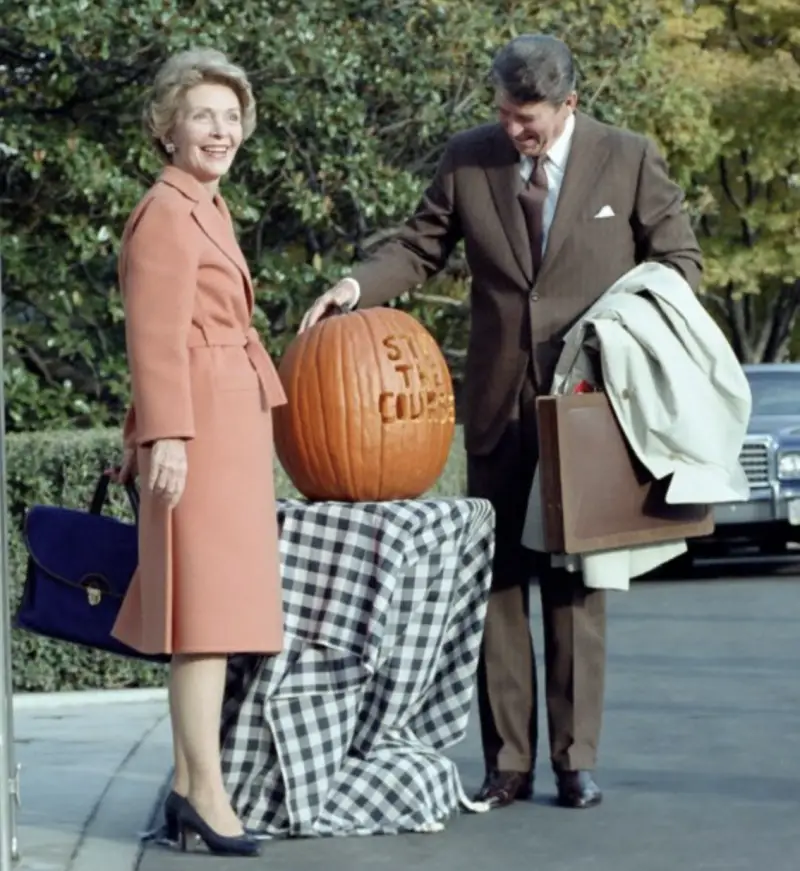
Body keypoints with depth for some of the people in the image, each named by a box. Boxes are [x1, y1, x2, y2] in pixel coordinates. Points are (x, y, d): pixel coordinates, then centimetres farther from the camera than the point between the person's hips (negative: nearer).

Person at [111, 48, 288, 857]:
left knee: (210, 605, 11)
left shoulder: (207, 208, 19)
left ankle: (188, 787, 17)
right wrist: (166, 435, -24)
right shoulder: (166, 213, -11)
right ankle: (205, 792, -8)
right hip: (198, 427, -10)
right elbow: (155, 335, -18)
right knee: (207, 603, -9)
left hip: (231, 426, 10)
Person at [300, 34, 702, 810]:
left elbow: (679, 260, 5)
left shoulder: (629, 161, -1)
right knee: (497, 580, 2)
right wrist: (359, 285, -10)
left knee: (575, 583, 2)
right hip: (499, 404, 2)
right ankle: (506, 761, 7)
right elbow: (418, 248, 9)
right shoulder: (467, 159, 3)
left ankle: (575, 760, 8)